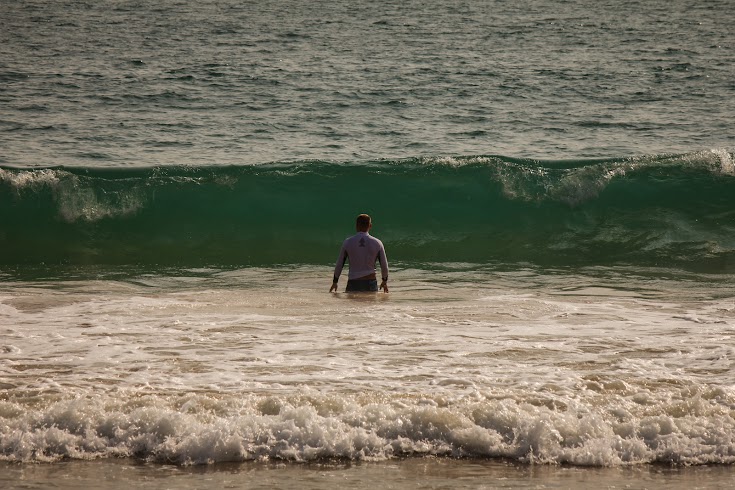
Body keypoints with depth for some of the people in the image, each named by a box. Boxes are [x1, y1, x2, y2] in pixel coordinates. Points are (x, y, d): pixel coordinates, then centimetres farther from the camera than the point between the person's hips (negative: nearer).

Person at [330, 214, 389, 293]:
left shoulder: (348, 242, -1)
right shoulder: (377, 243, 0)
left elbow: (339, 265, 5)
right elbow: (384, 266, 5)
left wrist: (335, 282, 19)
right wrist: (385, 281, 22)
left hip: (353, 284, 0)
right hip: (370, 283, 0)